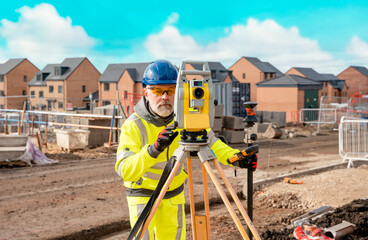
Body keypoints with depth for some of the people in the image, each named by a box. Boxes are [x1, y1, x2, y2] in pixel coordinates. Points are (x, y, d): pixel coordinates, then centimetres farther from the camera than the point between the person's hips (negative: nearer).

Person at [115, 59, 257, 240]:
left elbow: (210, 142, -3)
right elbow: (124, 170, -34)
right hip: (143, 193, -4)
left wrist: (235, 156, -21)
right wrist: (153, 149, -49)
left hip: (174, 193, 4)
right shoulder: (133, 126, -24)